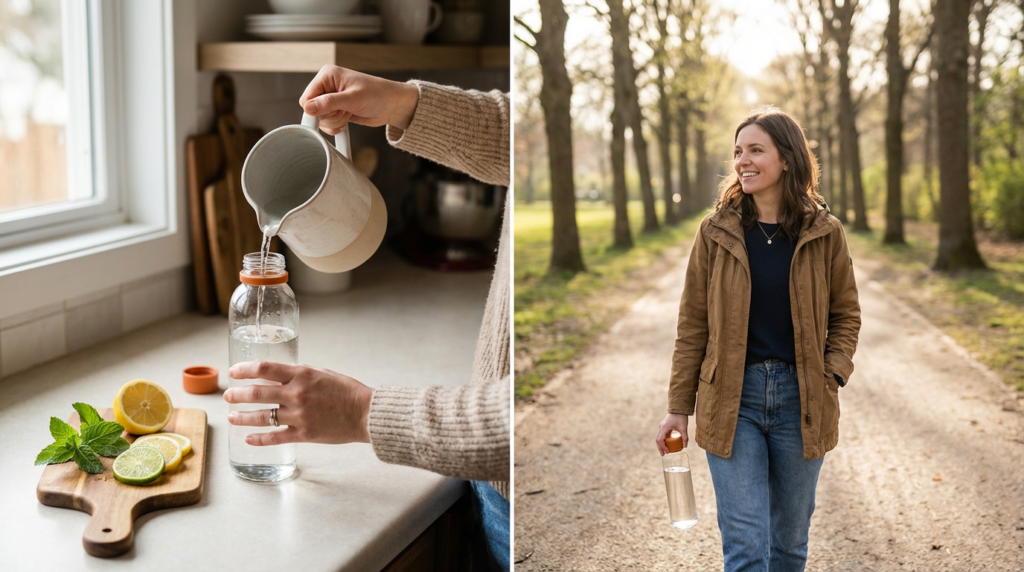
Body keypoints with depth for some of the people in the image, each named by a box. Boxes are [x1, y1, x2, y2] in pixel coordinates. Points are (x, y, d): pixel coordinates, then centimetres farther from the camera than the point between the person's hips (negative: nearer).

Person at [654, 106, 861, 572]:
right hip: (732, 398, -1)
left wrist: (833, 375, -7)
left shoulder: (824, 234, 1)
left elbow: (846, 314, 10)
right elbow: (693, 324, 3)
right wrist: (679, 407, 1)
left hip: (800, 399, 1)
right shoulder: (716, 232, 0)